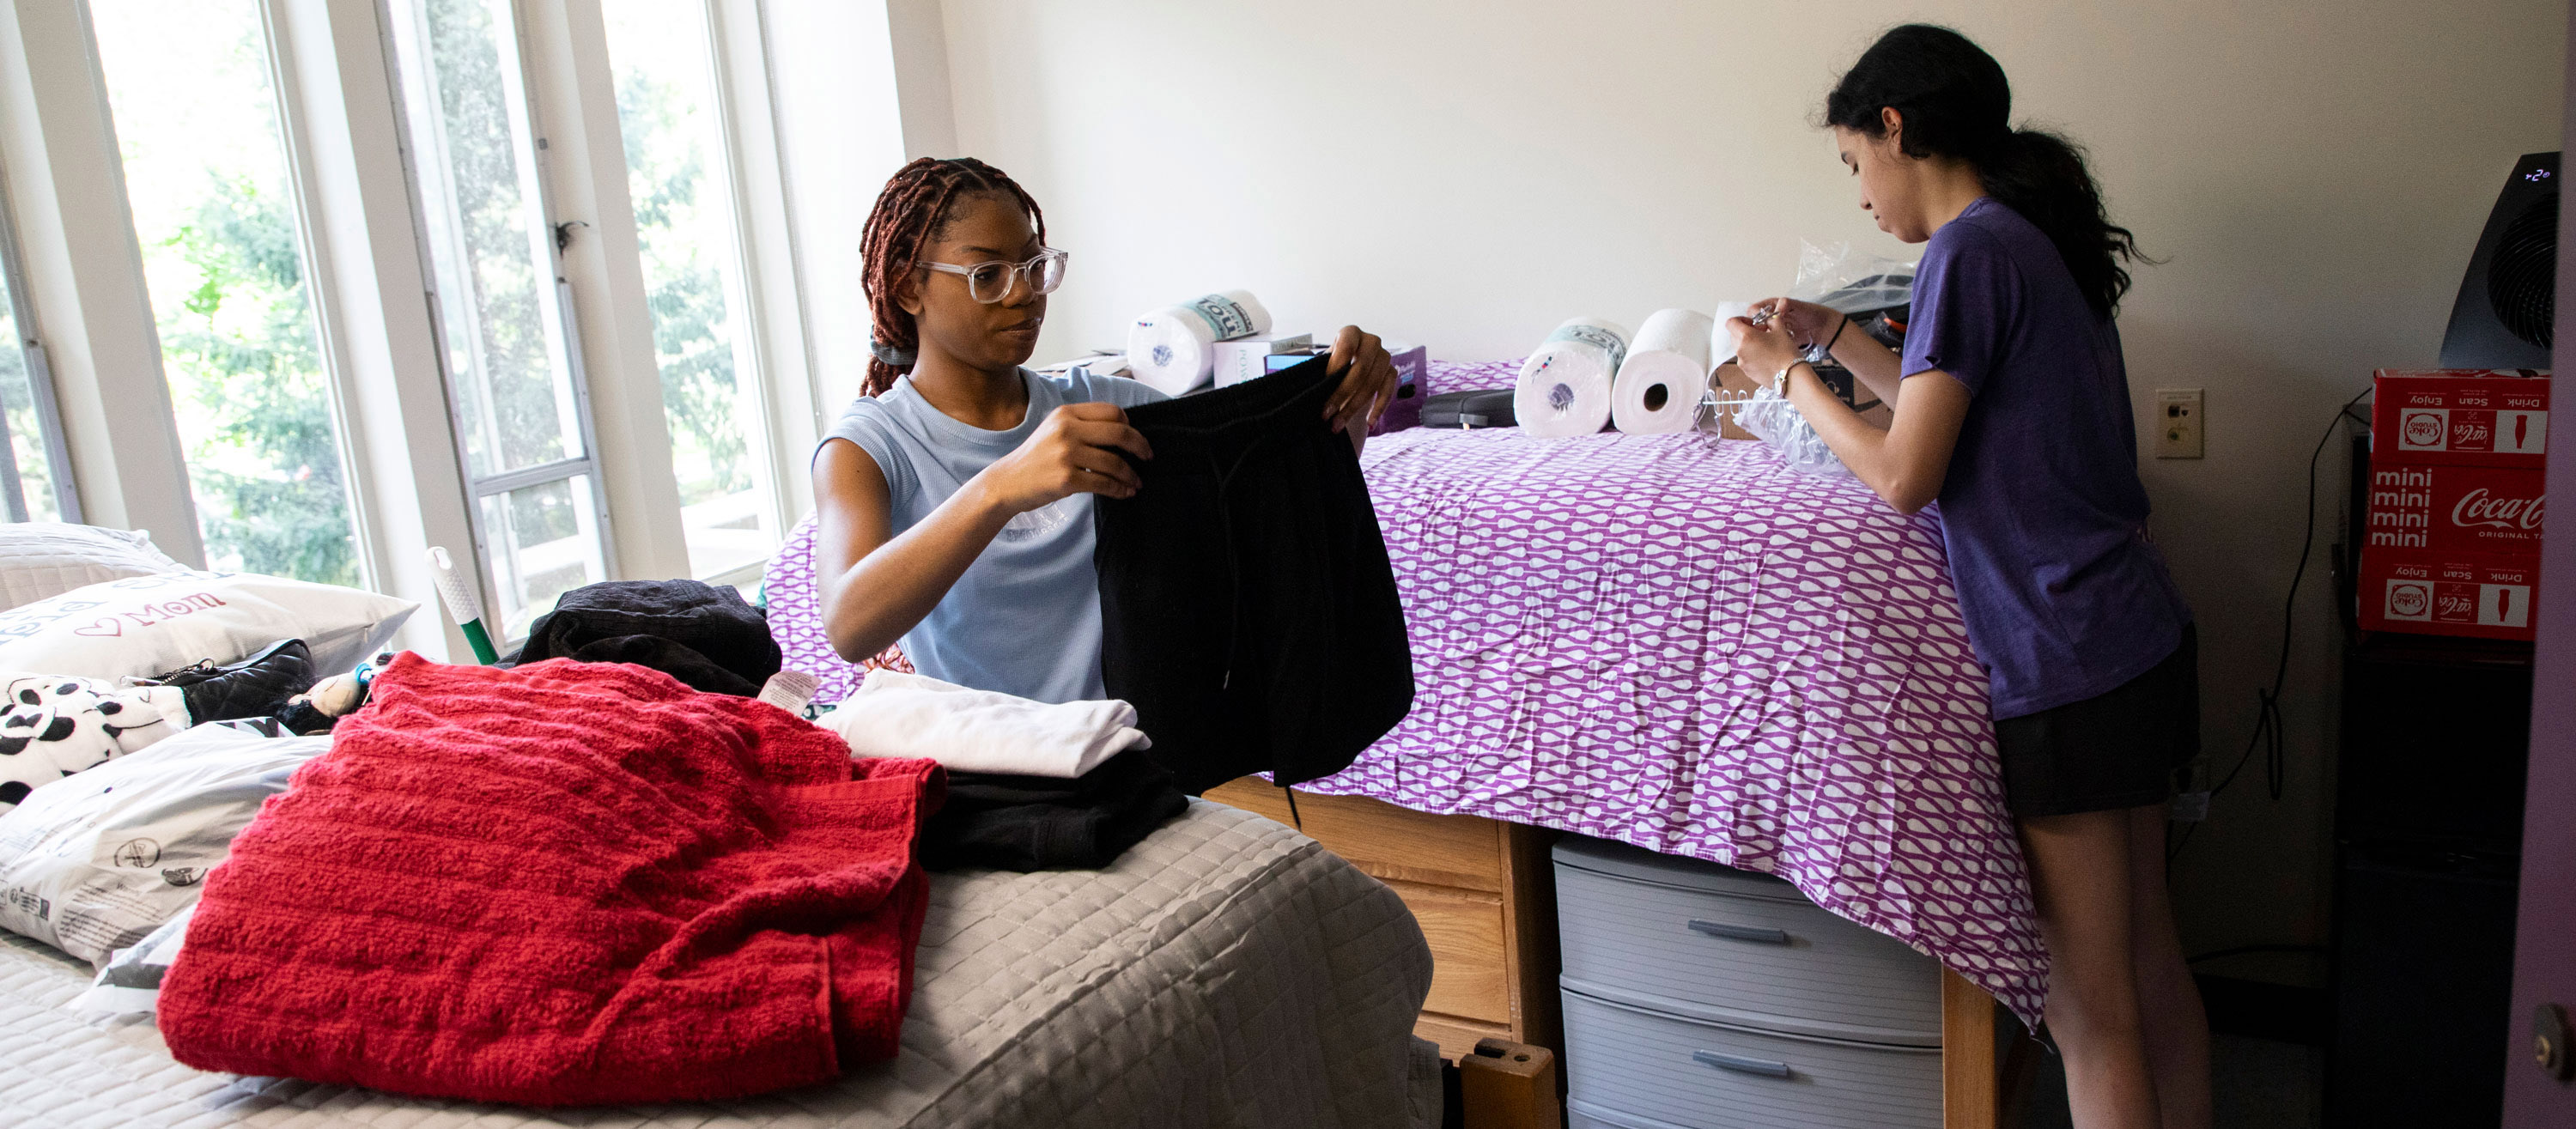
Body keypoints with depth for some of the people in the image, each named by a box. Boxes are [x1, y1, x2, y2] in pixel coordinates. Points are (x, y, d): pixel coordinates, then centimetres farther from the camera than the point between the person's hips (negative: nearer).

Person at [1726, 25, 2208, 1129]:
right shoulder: (2042, 238, 12)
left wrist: (1790, 374, -4)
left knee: (2092, 1013, 1)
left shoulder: (1971, 250, -15)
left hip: (2066, 668, -9)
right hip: (2145, 640, 9)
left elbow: (1904, 477, -17)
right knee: (2149, 964, 19)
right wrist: (1837, 337, 23)